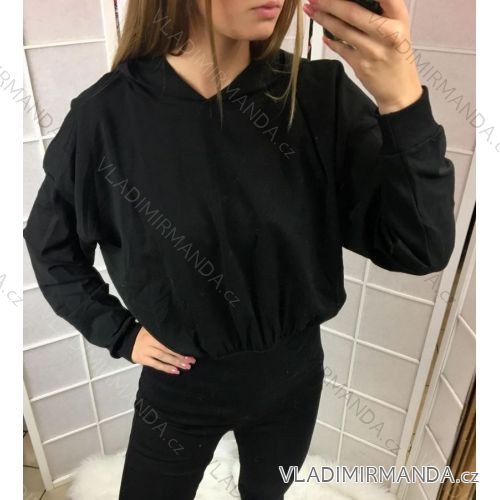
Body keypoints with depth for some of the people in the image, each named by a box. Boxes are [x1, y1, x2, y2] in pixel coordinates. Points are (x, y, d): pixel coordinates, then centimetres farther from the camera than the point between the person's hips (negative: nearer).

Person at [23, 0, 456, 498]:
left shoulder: (320, 94, -17)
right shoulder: (105, 115, -18)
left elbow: (421, 248, -21)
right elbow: (50, 245, 0)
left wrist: (402, 100, -34)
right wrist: (120, 332, -6)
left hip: (293, 372, 2)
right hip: (179, 383, -1)